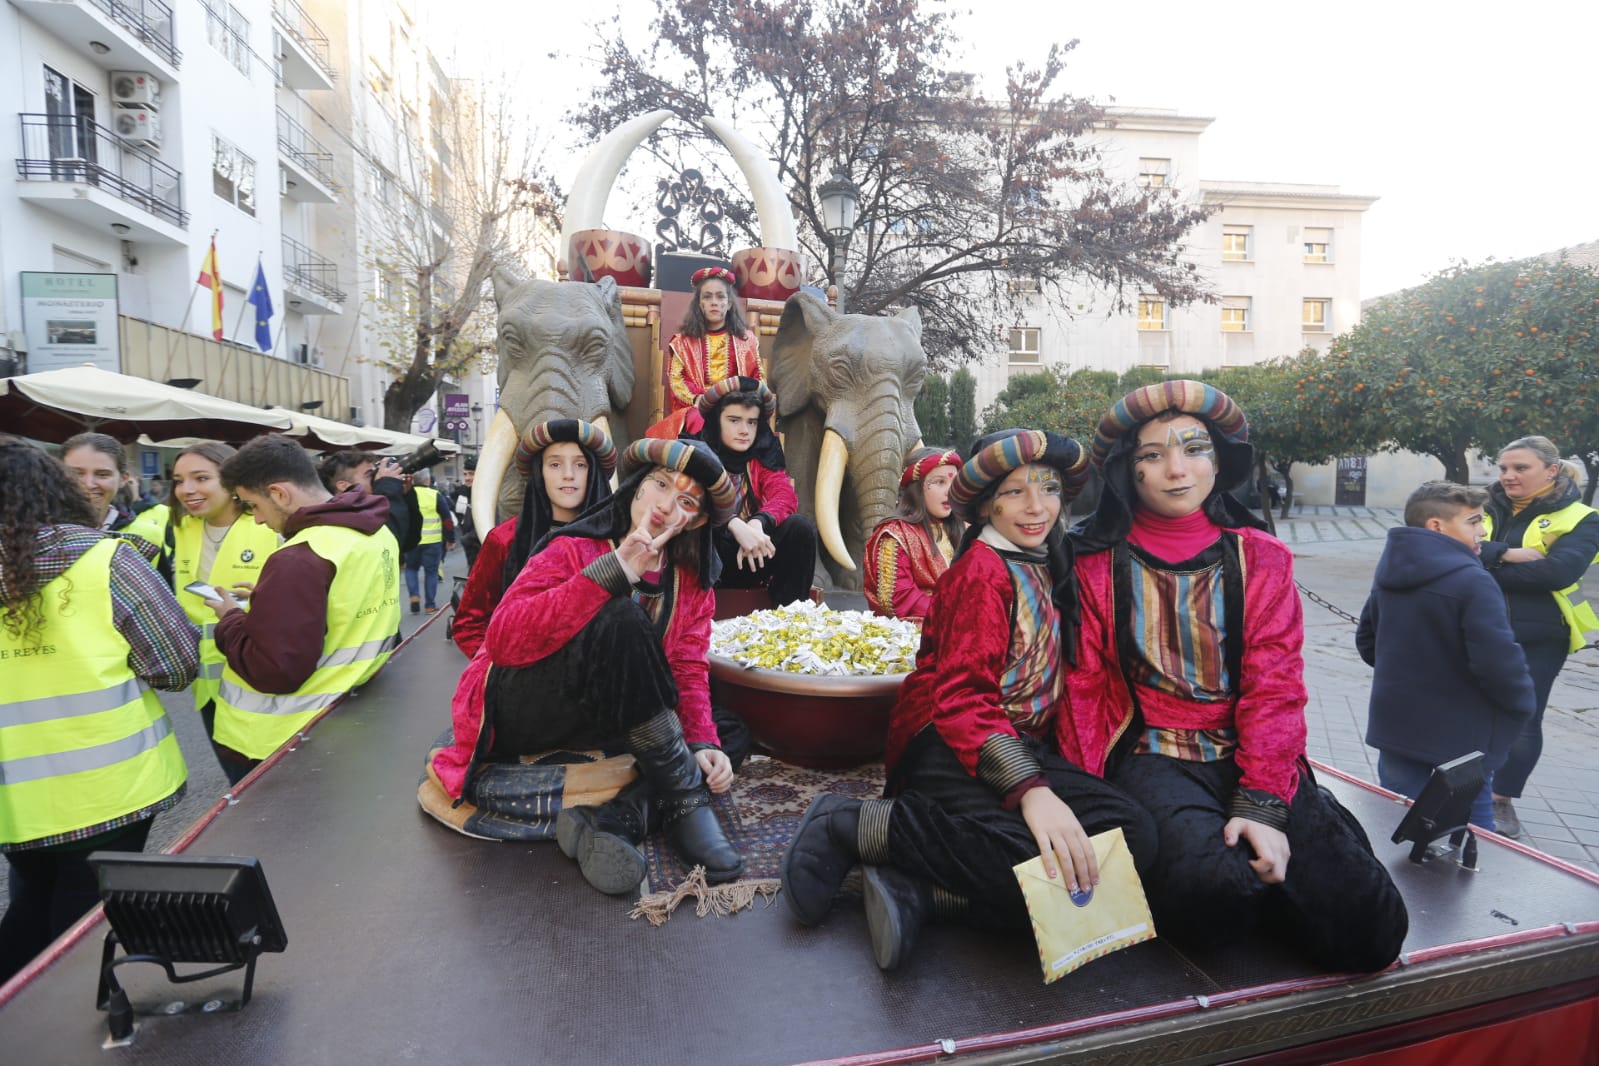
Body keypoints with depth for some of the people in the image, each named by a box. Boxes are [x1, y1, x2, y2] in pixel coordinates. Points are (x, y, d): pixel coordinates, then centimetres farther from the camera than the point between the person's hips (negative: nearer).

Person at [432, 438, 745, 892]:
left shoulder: (691, 583, 3)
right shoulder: (573, 549, -12)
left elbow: (688, 670, -3)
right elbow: (503, 639, -26)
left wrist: (701, 743, -22)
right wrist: (614, 571, -32)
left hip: (596, 726, 5)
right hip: (517, 714, -5)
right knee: (621, 615, -31)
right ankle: (684, 800, -26)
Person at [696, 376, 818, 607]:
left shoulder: (762, 455, 7)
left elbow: (785, 495, -9)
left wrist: (757, 523, -30)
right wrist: (736, 526, -37)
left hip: (751, 554, 4)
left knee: (800, 527, -19)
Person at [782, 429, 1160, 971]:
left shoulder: (1044, 567, 19)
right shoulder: (982, 568, -7)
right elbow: (961, 695, -17)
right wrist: (1030, 789, -32)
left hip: (1020, 745, 7)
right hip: (951, 748, -7)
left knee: (1129, 830, -19)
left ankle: (921, 886, -19)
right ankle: (861, 826, -19)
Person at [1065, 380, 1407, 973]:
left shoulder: (1259, 558, 6)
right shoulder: (1099, 564, 3)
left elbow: (1274, 687, -2)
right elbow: (1085, 687, 2)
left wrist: (1261, 805, -15)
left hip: (1250, 754, 3)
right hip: (1150, 754, -2)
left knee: (1370, 928, -16)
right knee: (1210, 886, -32)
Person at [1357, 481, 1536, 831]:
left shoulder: (1389, 573, 4)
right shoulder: (1472, 581, -22)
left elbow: (1367, 641, 14)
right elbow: (1500, 663, -25)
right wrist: (1522, 704, -6)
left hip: (1396, 724, 6)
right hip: (1460, 734, -6)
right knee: (1470, 827, 14)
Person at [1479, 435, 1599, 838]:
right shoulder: (1485, 509, 6)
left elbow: (1560, 570, -19)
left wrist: (1483, 566, -17)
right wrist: (1504, 554, -24)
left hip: (1536, 640, -2)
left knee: (1522, 720, 7)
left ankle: (1501, 799, 24)